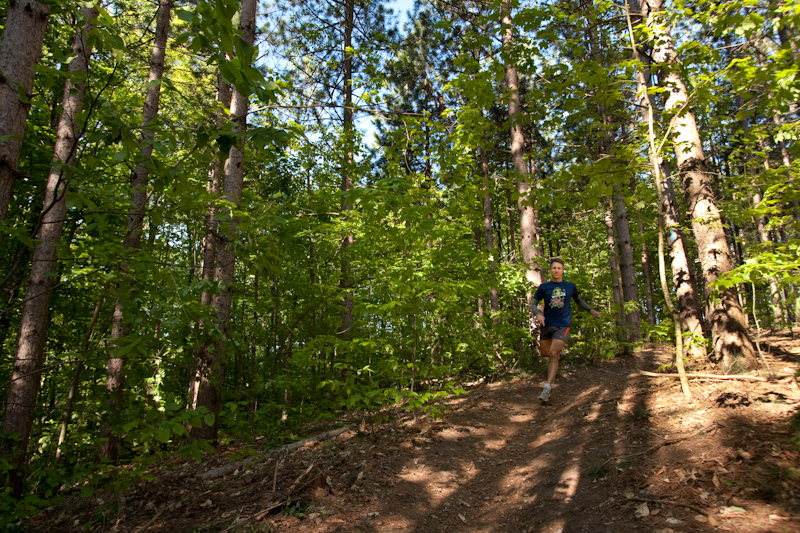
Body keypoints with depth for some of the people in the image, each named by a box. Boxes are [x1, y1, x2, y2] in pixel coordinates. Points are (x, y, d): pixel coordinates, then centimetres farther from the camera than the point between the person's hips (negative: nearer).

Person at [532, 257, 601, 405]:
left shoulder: (570, 286, 5)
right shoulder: (544, 287, 3)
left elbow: (579, 300, 22)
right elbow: (533, 304, 5)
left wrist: (591, 310, 7)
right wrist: (538, 314, -15)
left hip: (562, 325, -2)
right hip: (547, 325, 2)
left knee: (553, 355, -14)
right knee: (544, 353, 11)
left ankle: (547, 388, -13)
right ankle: (559, 351, 47)